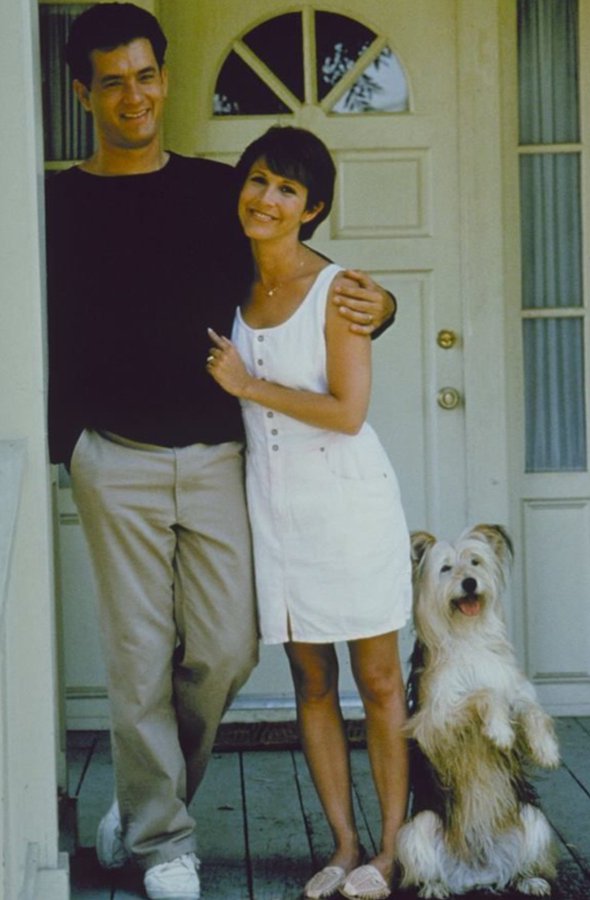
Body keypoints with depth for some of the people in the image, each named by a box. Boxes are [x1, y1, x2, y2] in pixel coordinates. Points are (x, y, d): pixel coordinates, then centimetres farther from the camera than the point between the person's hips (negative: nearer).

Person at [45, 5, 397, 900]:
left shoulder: (216, 189, 8)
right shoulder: (61, 205, 4)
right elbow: (49, 339, 3)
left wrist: (372, 305, -6)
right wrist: (55, 446, -5)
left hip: (217, 455, 2)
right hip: (117, 459, -2)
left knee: (227, 650, 1)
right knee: (140, 655, 1)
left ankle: (146, 794, 25)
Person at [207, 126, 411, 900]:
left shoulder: (335, 289, -9)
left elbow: (348, 411, -16)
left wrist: (248, 384, -12)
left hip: (349, 499, -5)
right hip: (275, 504, 5)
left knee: (378, 680, 2)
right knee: (311, 682, 9)